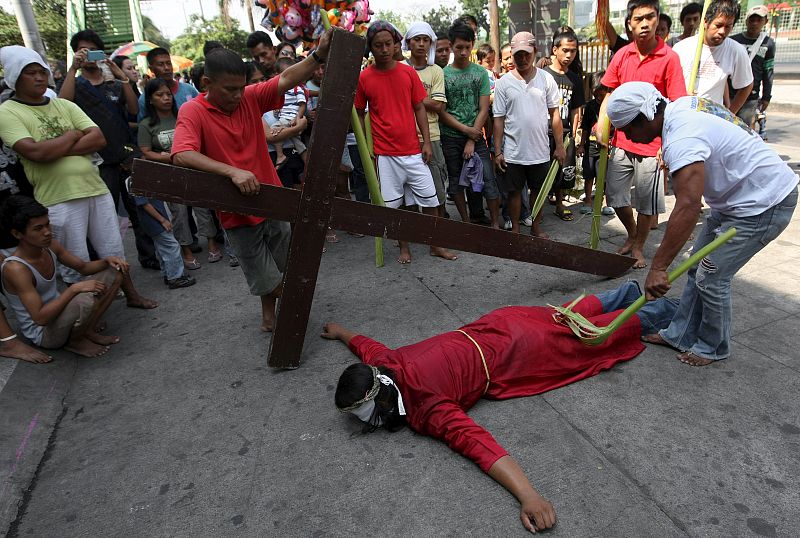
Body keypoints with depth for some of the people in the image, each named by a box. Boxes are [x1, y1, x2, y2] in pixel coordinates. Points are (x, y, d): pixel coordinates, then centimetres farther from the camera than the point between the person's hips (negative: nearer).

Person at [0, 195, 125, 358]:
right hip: (42, 333, -8)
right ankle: (75, 341, -6)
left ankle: (88, 332, 3)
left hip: (57, 312, 8)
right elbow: (40, 317, -32)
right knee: (85, 299, -38)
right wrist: (74, 288, -35)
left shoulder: (50, 246, -6)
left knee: (113, 273, 2)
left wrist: (107, 260, -11)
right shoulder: (15, 268, -28)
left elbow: (84, 267, 9)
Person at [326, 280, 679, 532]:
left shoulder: (425, 408, -32)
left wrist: (529, 497, -50)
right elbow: (367, 344, 14)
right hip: (488, 328, 6)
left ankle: (652, 315, 38)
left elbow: (478, 443, -43)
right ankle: (625, 292, 48)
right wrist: (341, 333, 32)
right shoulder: (383, 366, -9)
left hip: (509, 351, -6)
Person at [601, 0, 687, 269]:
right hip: (622, 142, 4)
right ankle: (632, 234, 37)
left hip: (651, 145, -4)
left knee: (647, 201, 7)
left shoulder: (669, 57, -9)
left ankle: (638, 247, 28)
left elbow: (676, 105, -10)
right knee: (615, 195, 10)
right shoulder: (622, 55, 3)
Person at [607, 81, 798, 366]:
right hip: (739, 197, 10)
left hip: (763, 205, -10)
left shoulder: (682, 138, -31)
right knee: (698, 267, 13)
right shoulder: (682, 105, 0)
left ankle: (713, 347, 19)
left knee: (710, 278, -4)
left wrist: (658, 267, -39)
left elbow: (687, 208, -40)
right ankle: (681, 335, 24)